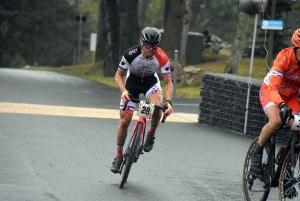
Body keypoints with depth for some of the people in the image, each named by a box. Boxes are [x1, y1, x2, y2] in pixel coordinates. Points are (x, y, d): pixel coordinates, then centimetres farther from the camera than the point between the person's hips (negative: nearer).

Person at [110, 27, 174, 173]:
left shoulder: (162, 58, -28)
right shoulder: (130, 54, -30)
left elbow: (168, 82, -19)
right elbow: (118, 75, -17)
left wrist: (169, 102, -34)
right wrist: (124, 91, -35)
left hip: (151, 81, 0)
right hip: (132, 81, 0)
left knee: (157, 106, -32)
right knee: (125, 120, -7)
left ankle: (151, 133, -4)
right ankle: (119, 155, 11)